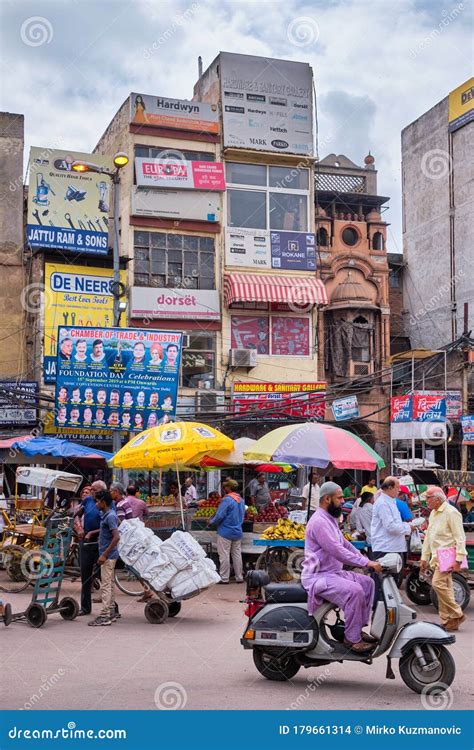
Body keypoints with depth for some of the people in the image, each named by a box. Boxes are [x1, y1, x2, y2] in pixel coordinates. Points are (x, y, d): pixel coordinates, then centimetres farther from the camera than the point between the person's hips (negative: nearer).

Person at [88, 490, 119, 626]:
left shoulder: (110, 516, -18)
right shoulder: (105, 515, 11)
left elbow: (116, 537, -25)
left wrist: (104, 554, -23)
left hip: (108, 556, -10)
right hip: (109, 555, 10)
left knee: (106, 585, -8)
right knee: (110, 584, 14)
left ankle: (105, 616, -6)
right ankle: (111, 613, 20)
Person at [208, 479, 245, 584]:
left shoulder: (227, 499, -17)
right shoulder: (241, 500, 8)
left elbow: (219, 516, -20)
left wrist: (211, 523, -4)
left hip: (225, 532, -7)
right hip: (238, 532, 7)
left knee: (224, 555, 1)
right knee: (237, 555, 13)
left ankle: (224, 578, 4)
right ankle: (239, 577, 17)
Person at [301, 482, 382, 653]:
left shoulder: (330, 519, 15)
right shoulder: (319, 521, -20)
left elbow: (345, 544, 19)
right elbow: (337, 551, -26)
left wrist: (367, 561, 7)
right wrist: (366, 563, -24)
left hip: (334, 572, 11)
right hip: (318, 576, -11)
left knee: (367, 582, 8)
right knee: (354, 591, -27)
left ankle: (358, 629, 11)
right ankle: (352, 639, -16)